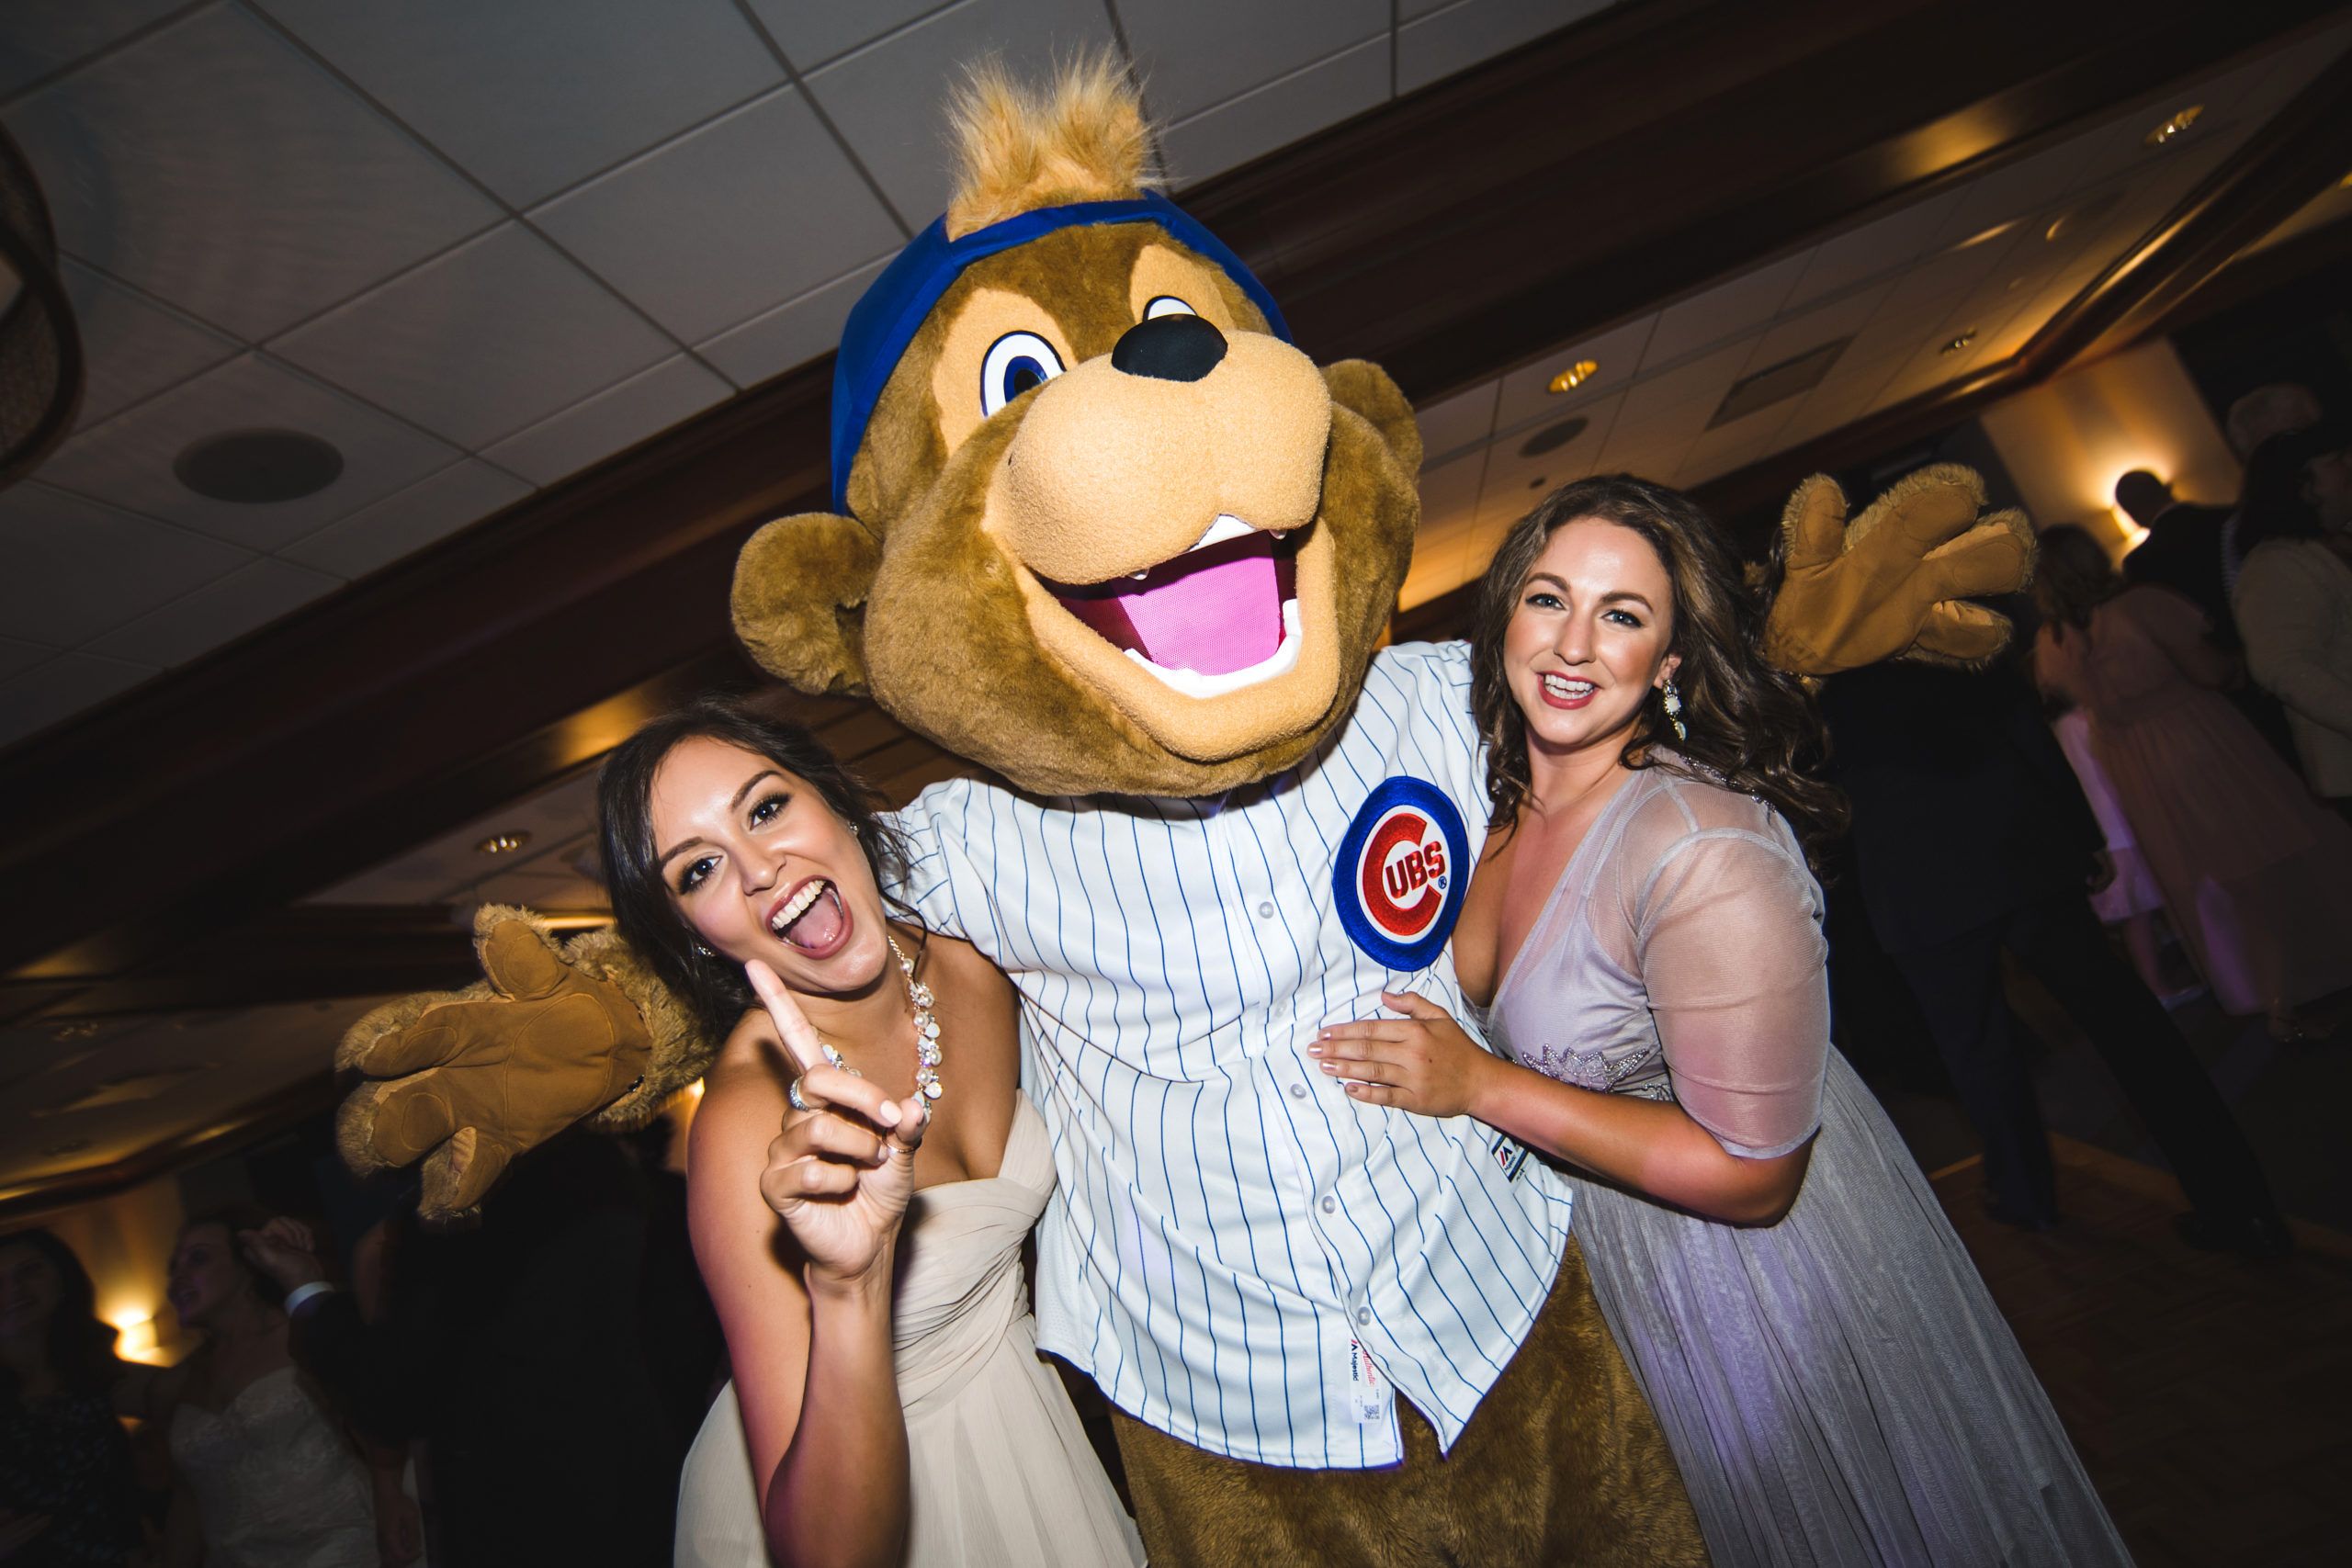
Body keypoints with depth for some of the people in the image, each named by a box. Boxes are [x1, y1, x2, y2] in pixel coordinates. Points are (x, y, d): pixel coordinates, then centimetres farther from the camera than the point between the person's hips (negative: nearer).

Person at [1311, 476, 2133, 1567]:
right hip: (1599, 1250, 6)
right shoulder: (1502, 808, -8)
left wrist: (1482, 1087, -27)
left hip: (1769, 1271, -6)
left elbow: (1751, 1174, -26)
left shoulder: (1707, 854, -31)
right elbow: (1473, 1005, 6)